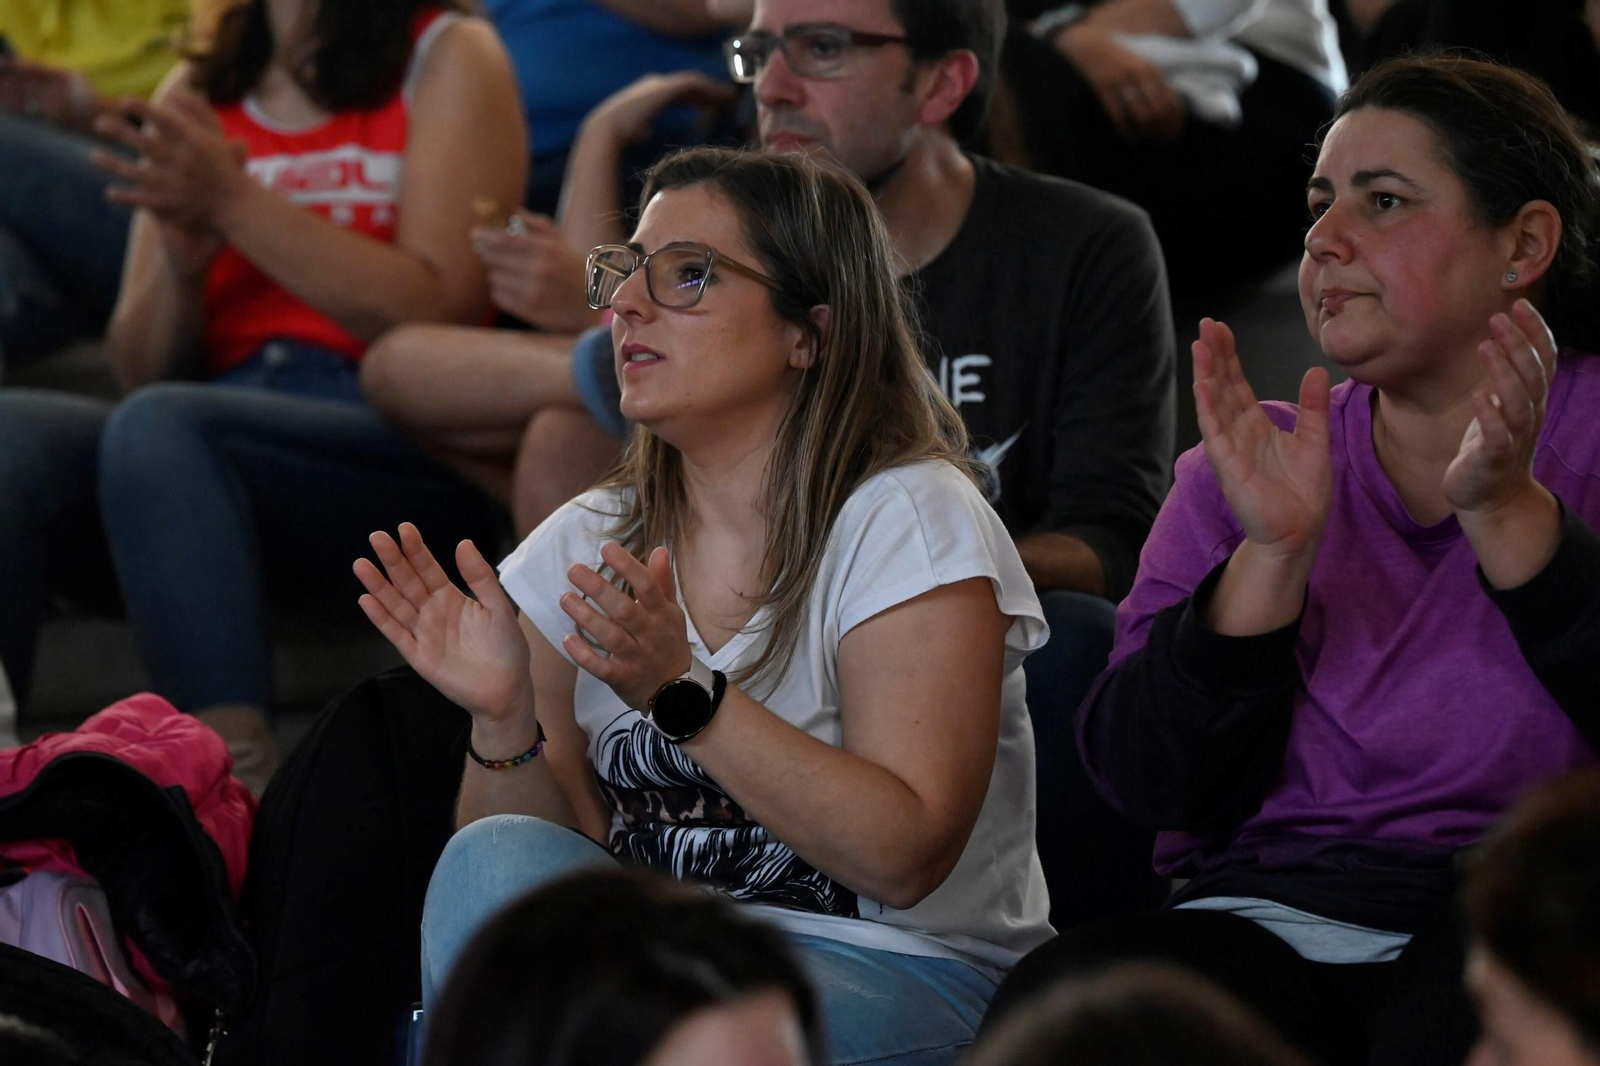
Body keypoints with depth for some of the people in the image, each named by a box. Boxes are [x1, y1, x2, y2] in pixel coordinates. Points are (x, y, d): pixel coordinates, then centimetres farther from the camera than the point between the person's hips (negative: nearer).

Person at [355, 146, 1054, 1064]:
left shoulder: (908, 522, -8)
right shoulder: (585, 546, 8)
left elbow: (905, 857, -19)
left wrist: (684, 693, -27)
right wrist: (507, 720, -14)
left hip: (899, 969, -5)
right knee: (494, 862, -25)